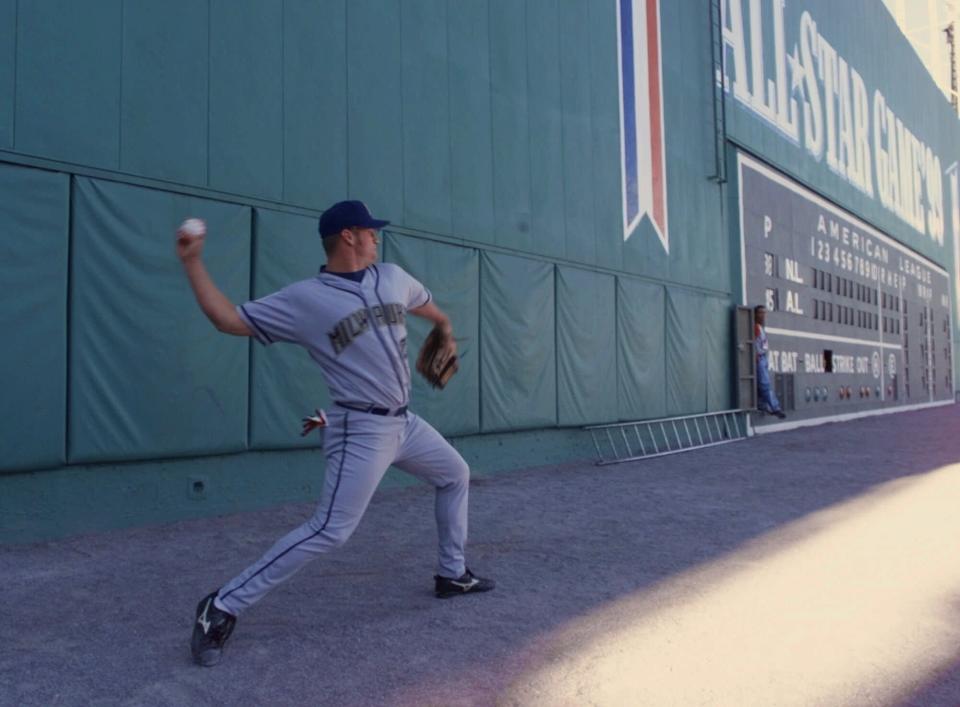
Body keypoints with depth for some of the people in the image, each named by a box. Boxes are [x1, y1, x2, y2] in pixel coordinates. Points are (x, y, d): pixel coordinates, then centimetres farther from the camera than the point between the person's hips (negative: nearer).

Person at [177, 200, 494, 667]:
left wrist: (446, 331, 46)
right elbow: (229, 320, -11)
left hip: (404, 421, 8)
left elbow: (427, 306, 28)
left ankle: (452, 575, 38)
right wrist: (193, 263, -16)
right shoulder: (303, 299, -10)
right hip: (361, 430, -8)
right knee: (329, 532, -15)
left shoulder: (393, 277, 7)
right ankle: (222, 607, -7)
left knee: (455, 475, 22)